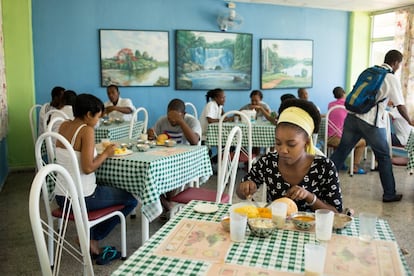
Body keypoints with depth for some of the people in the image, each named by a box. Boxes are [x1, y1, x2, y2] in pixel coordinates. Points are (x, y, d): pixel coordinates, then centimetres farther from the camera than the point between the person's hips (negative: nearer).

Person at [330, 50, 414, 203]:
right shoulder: (392, 79, -1)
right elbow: (400, 106, 0)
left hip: (353, 117, 5)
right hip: (371, 123, -5)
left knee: (341, 151, 11)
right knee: (384, 157, 11)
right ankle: (389, 194, 22)